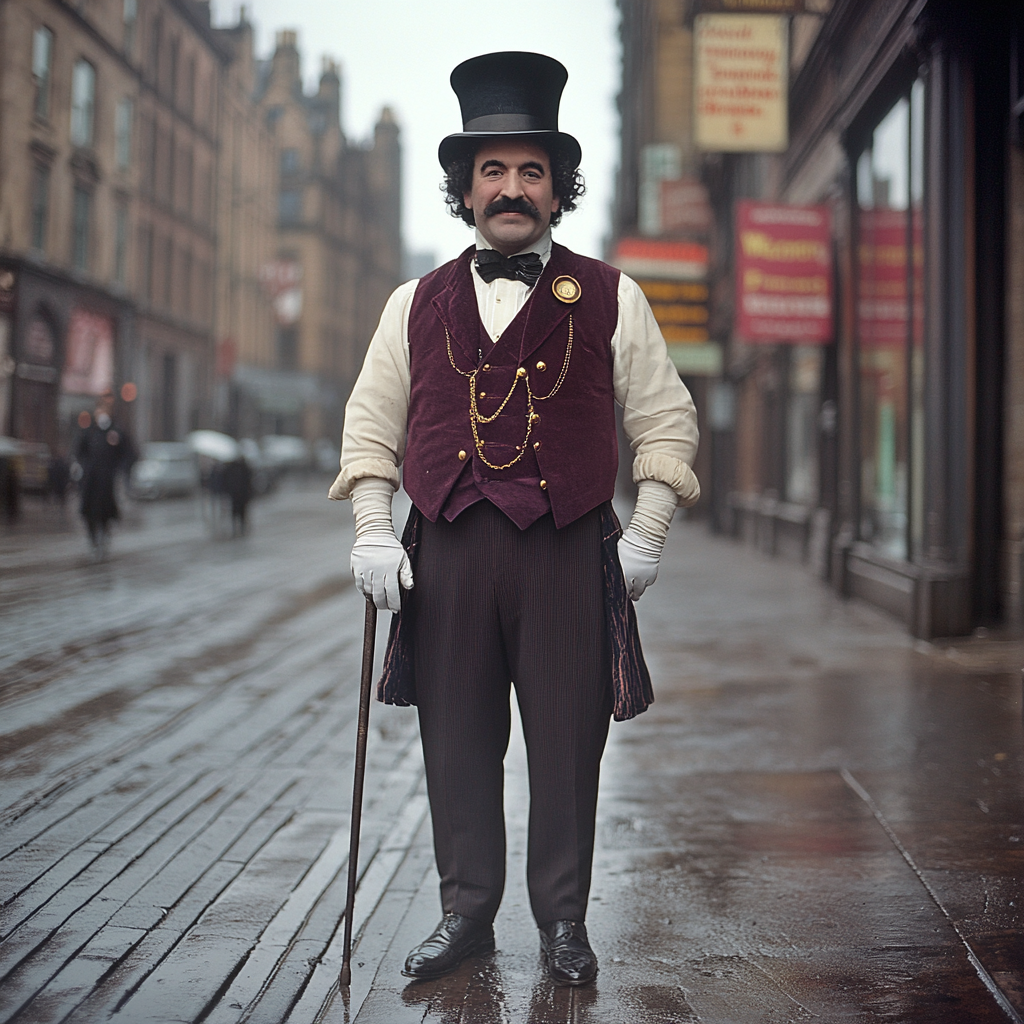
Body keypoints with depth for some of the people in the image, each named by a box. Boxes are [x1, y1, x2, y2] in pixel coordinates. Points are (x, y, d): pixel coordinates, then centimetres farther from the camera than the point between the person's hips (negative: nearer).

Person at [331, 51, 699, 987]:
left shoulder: (610, 298, 7)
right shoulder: (417, 304, 12)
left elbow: (667, 420, 7)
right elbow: (371, 424, 14)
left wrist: (645, 536, -1)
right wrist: (374, 533, 3)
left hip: (570, 555, -1)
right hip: (446, 556, 2)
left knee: (568, 745, 4)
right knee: (458, 743, 7)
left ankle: (563, 921, 19)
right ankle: (467, 914, 21)